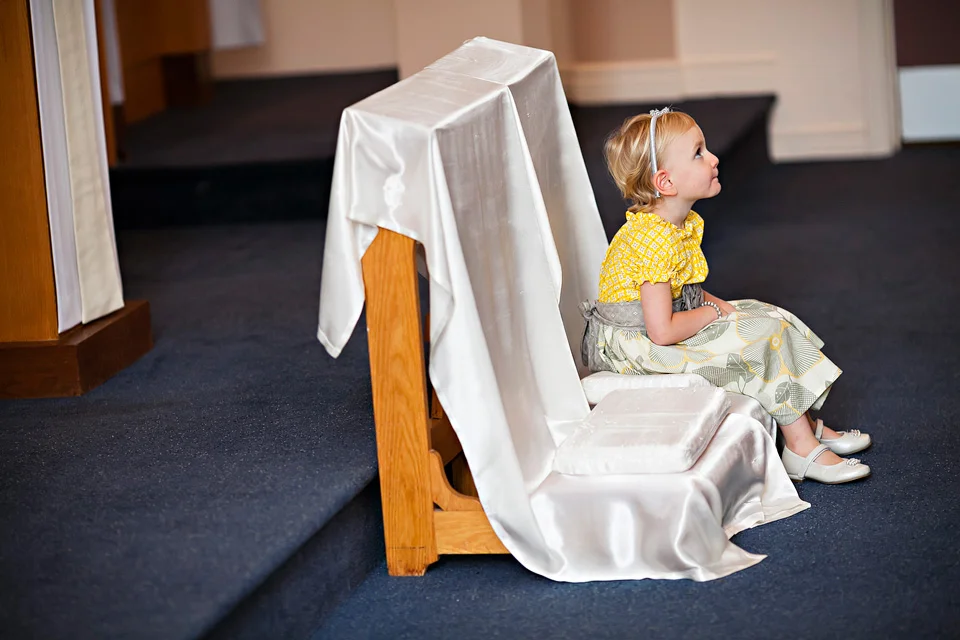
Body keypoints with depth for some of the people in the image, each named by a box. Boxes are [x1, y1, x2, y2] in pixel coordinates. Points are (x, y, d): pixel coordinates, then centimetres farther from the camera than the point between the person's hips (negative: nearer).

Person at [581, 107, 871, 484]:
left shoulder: (684, 223, 4)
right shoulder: (656, 241, -28)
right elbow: (662, 331, -30)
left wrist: (718, 305, 0)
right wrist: (713, 312, -13)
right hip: (634, 343, -11)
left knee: (768, 316, 10)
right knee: (763, 338, -16)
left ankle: (808, 426, 16)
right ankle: (801, 451, -6)